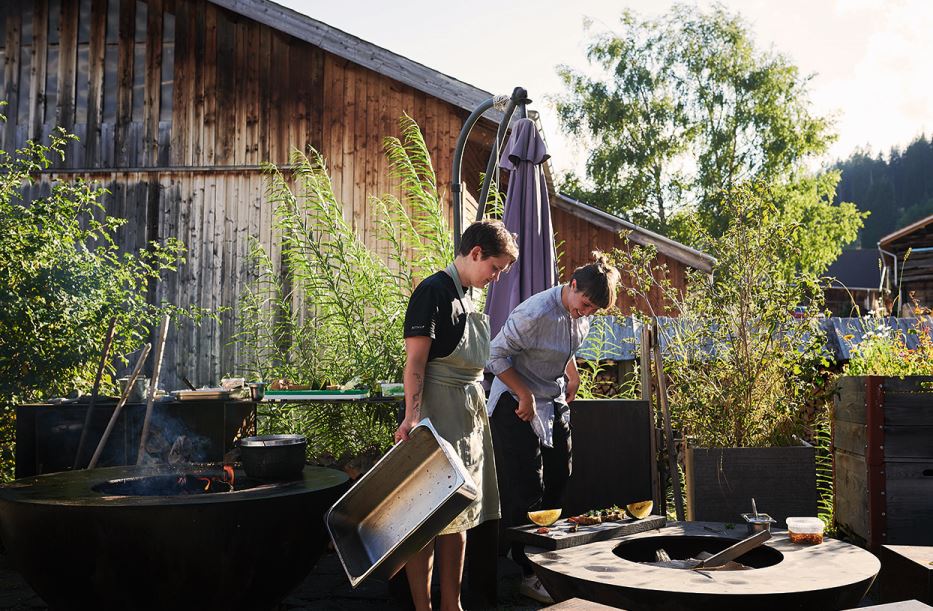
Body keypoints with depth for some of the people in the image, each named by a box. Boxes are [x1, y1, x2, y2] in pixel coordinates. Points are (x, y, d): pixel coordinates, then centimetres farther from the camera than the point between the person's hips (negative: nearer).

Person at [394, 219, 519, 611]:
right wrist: (412, 416, -24)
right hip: (438, 414, -9)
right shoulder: (433, 291, -9)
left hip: (469, 413, 9)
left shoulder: (467, 299, 17)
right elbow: (415, 360, -16)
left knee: (458, 516, 12)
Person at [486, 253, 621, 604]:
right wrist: (525, 396, -20)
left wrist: (573, 377, 12)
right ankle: (529, 575, 3)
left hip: (554, 404, 8)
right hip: (517, 405, -8)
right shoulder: (535, 314, -26)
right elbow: (496, 355, -21)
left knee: (557, 483, 10)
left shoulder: (582, 315, -1)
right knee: (526, 494, -6)